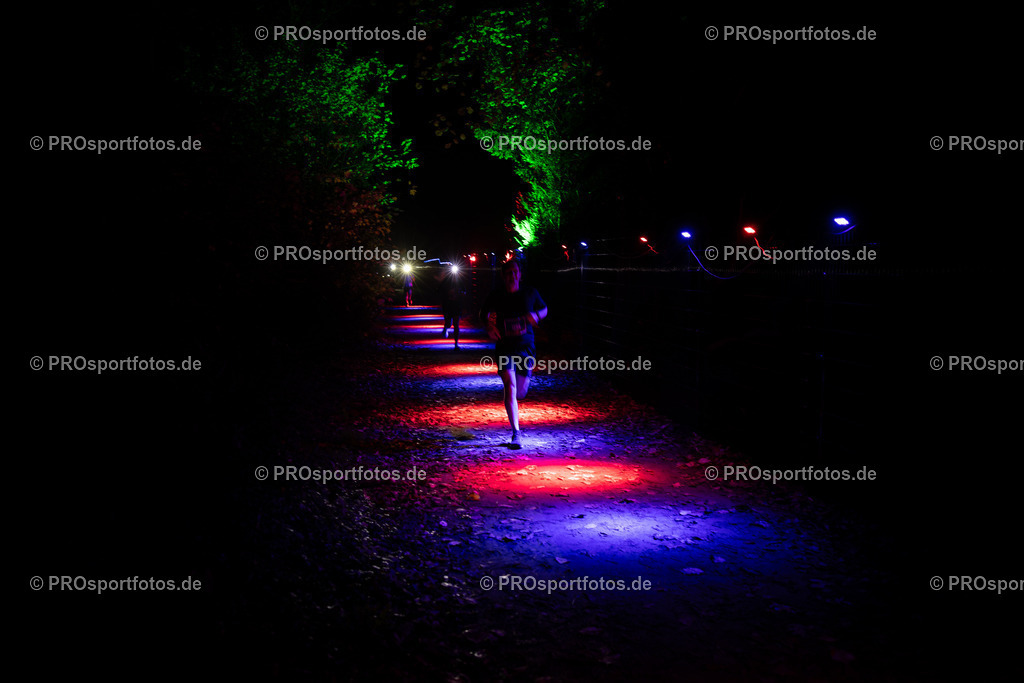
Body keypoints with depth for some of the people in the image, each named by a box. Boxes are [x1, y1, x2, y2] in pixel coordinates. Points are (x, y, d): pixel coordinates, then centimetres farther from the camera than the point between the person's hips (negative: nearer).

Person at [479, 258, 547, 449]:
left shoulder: (530, 293, 1)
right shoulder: (496, 296, -3)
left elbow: (544, 310, 15)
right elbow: (484, 313, 12)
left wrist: (536, 315, -7)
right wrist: (490, 327, -8)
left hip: (526, 347, 2)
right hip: (505, 348, -2)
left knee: (521, 392, 10)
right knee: (510, 387, -17)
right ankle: (516, 433, -14)